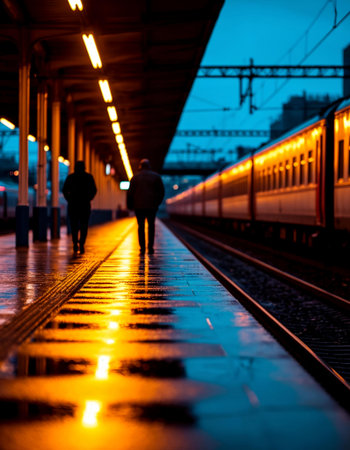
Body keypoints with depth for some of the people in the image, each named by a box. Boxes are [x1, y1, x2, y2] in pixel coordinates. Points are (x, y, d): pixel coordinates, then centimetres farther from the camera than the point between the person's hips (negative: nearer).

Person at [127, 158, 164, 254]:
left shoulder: (135, 177, 2)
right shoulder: (156, 176, 3)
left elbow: (130, 192, 1)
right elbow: (161, 191, 3)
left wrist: (130, 205, 10)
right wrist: (157, 202, 15)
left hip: (139, 206, 0)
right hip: (152, 206, 0)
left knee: (141, 227, 4)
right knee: (151, 226, 9)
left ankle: (142, 248, -3)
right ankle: (150, 248, 3)